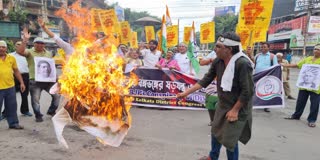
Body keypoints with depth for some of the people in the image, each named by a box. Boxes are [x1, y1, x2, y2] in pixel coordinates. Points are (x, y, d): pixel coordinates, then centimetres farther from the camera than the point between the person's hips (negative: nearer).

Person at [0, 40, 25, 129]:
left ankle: (13, 123, 24)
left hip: (10, 87, 3)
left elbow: (16, 71, 13)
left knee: (12, 107, 12)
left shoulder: (11, 58, 6)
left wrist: (21, 83, 10)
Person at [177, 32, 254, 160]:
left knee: (229, 141, 2)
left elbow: (248, 91, -25)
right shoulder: (218, 61, -7)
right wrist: (186, 92, -3)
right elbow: (206, 80, -1)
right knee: (216, 131, 23)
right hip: (222, 105, 8)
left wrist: (235, 110, -19)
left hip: (237, 108, -7)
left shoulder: (242, 64, -28)